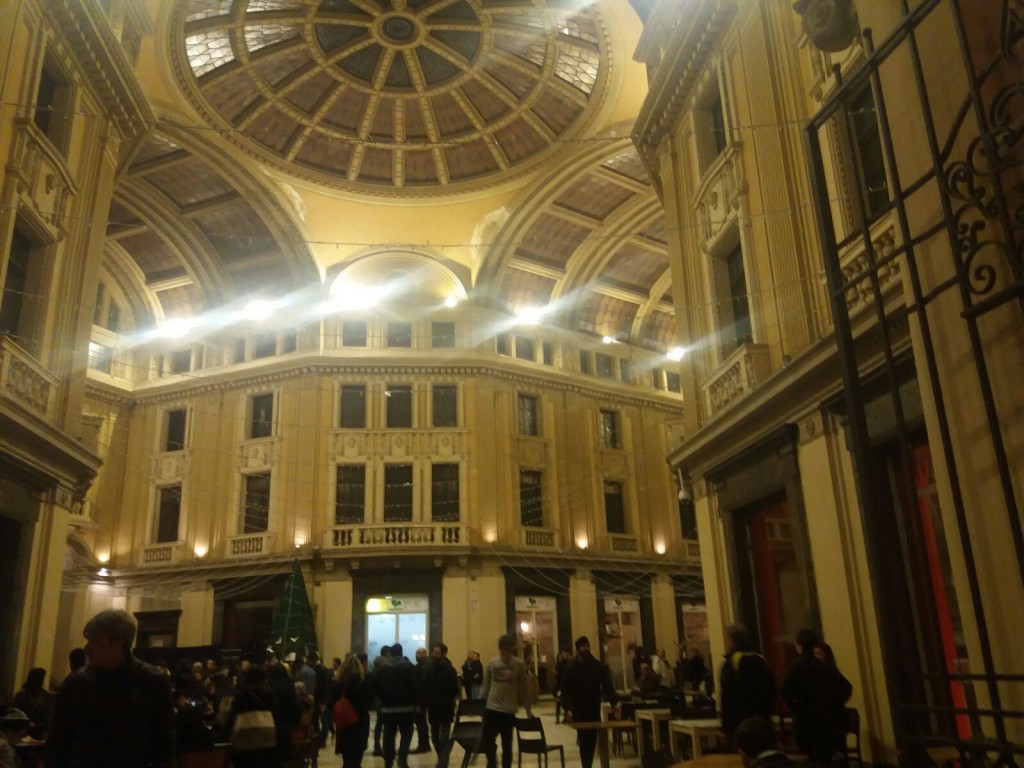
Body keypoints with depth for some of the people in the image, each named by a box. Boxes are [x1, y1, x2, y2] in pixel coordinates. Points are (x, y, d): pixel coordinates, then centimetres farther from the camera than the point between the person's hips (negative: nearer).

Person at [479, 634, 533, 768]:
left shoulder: (519, 664, -4)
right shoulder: (491, 663, 1)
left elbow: (524, 688, 3)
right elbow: (485, 686, 8)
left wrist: (528, 709, 5)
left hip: (509, 710, -1)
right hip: (491, 708, 2)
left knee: (507, 745, 7)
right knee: (488, 743, 2)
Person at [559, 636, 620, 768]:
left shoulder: (598, 666, 2)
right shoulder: (571, 668, -6)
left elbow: (607, 686, -2)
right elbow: (565, 691, -9)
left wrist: (614, 703, -16)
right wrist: (567, 709, -22)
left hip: (595, 709, 3)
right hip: (579, 711, -3)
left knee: (592, 741, 5)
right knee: (584, 741, -7)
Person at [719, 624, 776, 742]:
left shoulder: (729, 665, -12)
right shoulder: (761, 660, 7)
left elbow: (727, 699, -14)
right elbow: (771, 692, 14)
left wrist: (726, 727, -9)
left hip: (739, 723, -6)